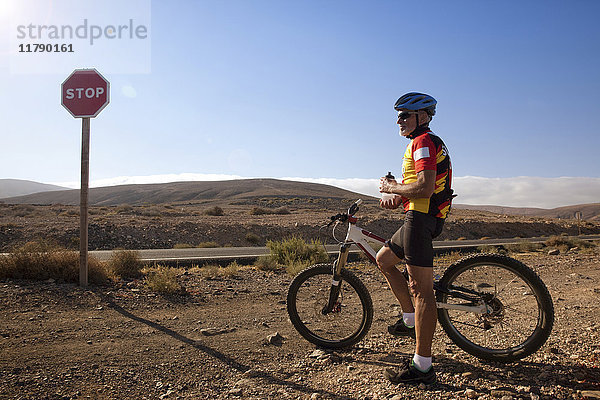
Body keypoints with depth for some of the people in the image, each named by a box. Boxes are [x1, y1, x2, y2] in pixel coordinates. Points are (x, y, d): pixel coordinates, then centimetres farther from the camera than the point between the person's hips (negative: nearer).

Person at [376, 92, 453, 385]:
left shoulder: (424, 142, -10)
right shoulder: (428, 143, 23)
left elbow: (425, 187, -23)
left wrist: (391, 187, -9)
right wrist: (398, 199, 11)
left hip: (422, 217, -11)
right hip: (421, 216, 11)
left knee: (421, 288, -10)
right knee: (383, 259, 21)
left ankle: (422, 367, -4)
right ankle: (410, 319, 23)